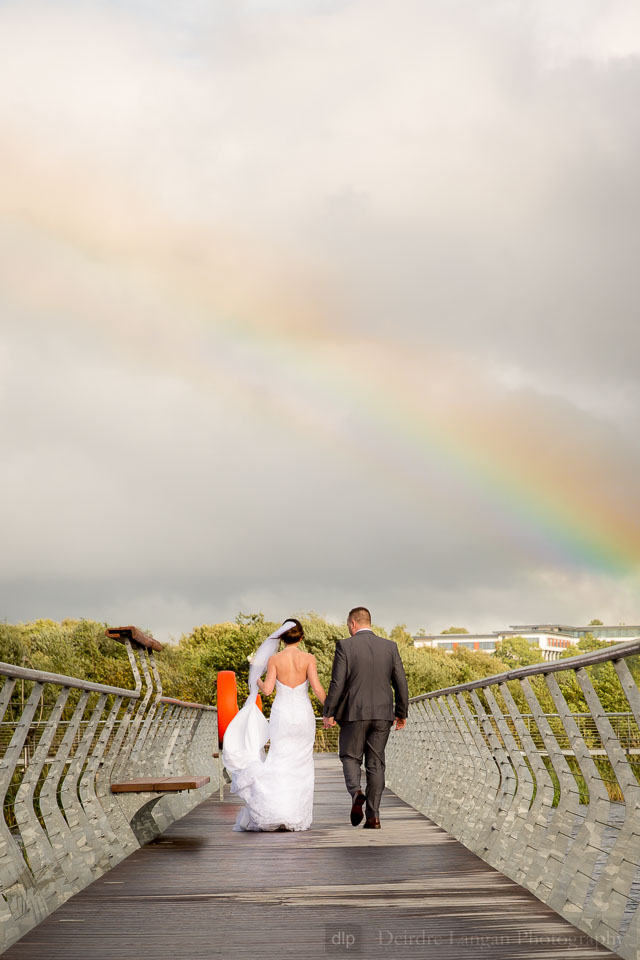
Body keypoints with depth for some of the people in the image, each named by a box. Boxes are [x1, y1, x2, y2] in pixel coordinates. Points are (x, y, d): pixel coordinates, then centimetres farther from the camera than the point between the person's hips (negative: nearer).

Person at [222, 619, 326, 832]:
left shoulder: (274, 659, -4)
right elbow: (317, 688, -11)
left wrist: (257, 681, 12)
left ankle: (277, 814, -10)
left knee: (280, 764, 3)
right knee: (301, 766, 8)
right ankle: (298, 818, 6)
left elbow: (267, 690, -9)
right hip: (303, 714, 0)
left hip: (281, 714, 0)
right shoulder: (308, 658, -5)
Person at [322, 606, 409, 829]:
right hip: (382, 714, 3)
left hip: (354, 713, -3)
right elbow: (401, 683, 5)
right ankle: (373, 816, 7)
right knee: (375, 763, 10)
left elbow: (337, 683, -10)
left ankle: (356, 792, -13)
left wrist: (328, 713, -1)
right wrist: (401, 713, 14)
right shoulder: (389, 646, 5)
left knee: (350, 757, 13)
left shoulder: (345, 646, -6)